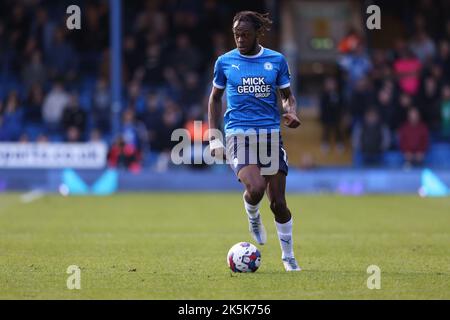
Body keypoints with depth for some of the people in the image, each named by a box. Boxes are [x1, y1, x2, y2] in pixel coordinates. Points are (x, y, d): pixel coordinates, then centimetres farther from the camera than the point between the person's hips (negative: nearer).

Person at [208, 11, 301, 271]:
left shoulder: (276, 60, 6)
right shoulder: (225, 62, 5)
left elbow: (288, 96, 14)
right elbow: (215, 97, 15)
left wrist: (292, 114, -9)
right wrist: (214, 137, 8)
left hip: (270, 133, 1)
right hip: (239, 133, -1)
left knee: (278, 202, 1)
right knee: (256, 188, -26)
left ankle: (288, 256, 19)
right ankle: (253, 218, 11)